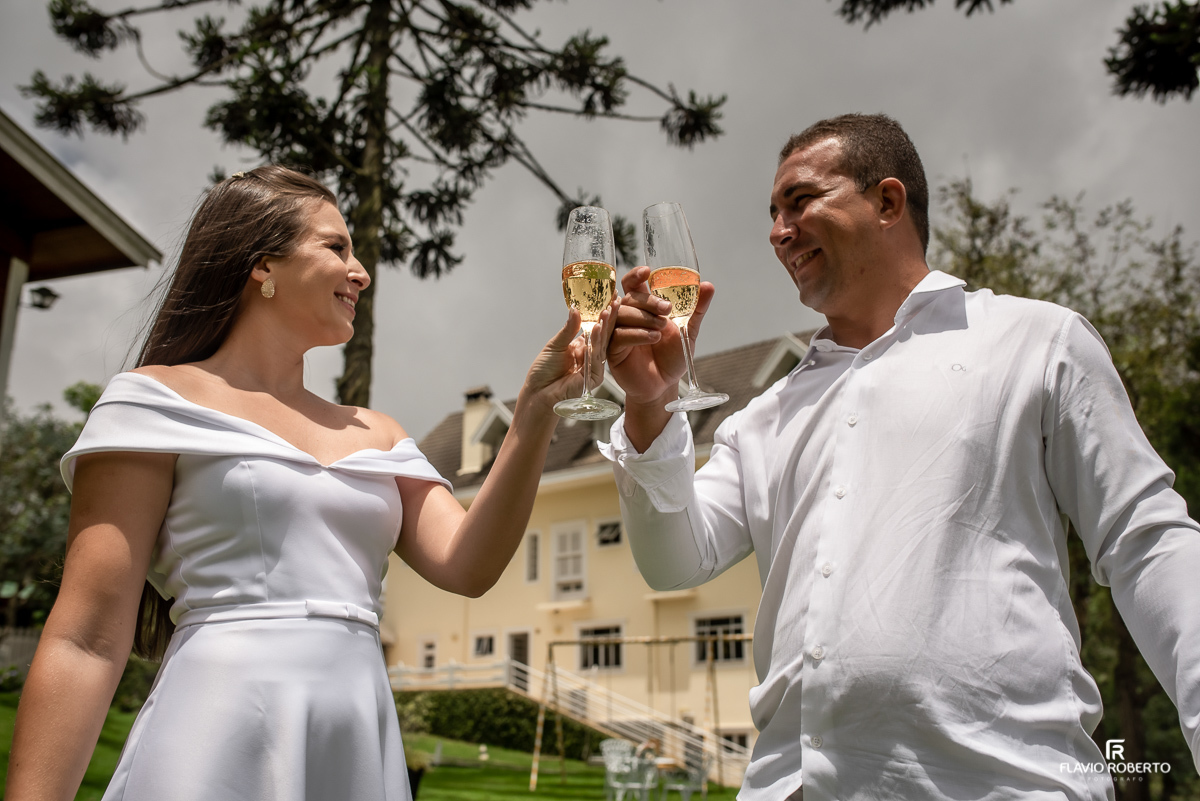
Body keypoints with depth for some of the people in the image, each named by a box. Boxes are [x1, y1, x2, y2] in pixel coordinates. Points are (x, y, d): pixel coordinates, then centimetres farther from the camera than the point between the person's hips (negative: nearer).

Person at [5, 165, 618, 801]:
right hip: (215, 747, -5)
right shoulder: (159, 399, -1)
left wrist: (536, 409, -8)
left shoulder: (376, 435, 14)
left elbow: (466, 566, -1)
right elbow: (86, 642, -6)